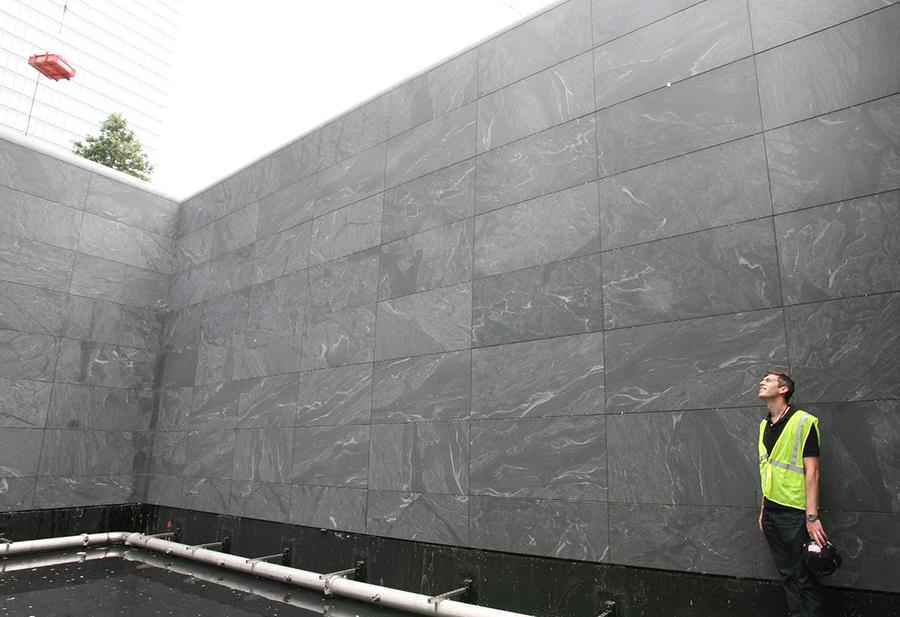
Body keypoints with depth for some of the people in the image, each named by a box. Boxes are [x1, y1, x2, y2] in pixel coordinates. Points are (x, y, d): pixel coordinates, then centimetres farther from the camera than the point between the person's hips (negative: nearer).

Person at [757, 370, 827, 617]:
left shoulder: (803, 422, -11)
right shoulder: (764, 425, 10)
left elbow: (812, 471, -14)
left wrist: (812, 516, -18)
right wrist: (763, 508, 14)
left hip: (795, 513, -6)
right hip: (771, 512, 6)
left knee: (804, 577, 3)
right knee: (787, 574, 14)